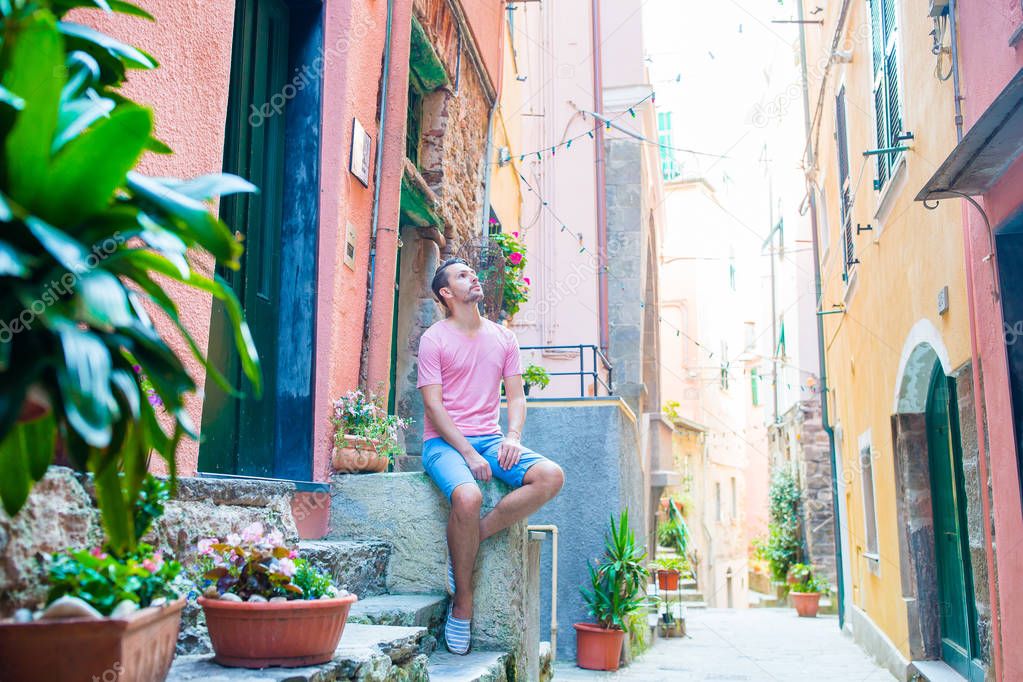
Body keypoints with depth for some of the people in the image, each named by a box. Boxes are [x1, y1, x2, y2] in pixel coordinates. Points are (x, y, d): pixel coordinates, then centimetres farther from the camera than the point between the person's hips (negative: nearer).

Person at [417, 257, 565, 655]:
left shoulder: (503, 338, 15)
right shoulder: (434, 339, 0)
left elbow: (516, 397, 13)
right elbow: (433, 405, -8)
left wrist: (512, 436, -8)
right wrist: (468, 454, -18)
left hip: (491, 439, 5)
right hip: (444, 441, -5)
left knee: (551, 476, -21)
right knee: (468, 497, -36)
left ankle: (473, 538, -14)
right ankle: (462, 600, -15)